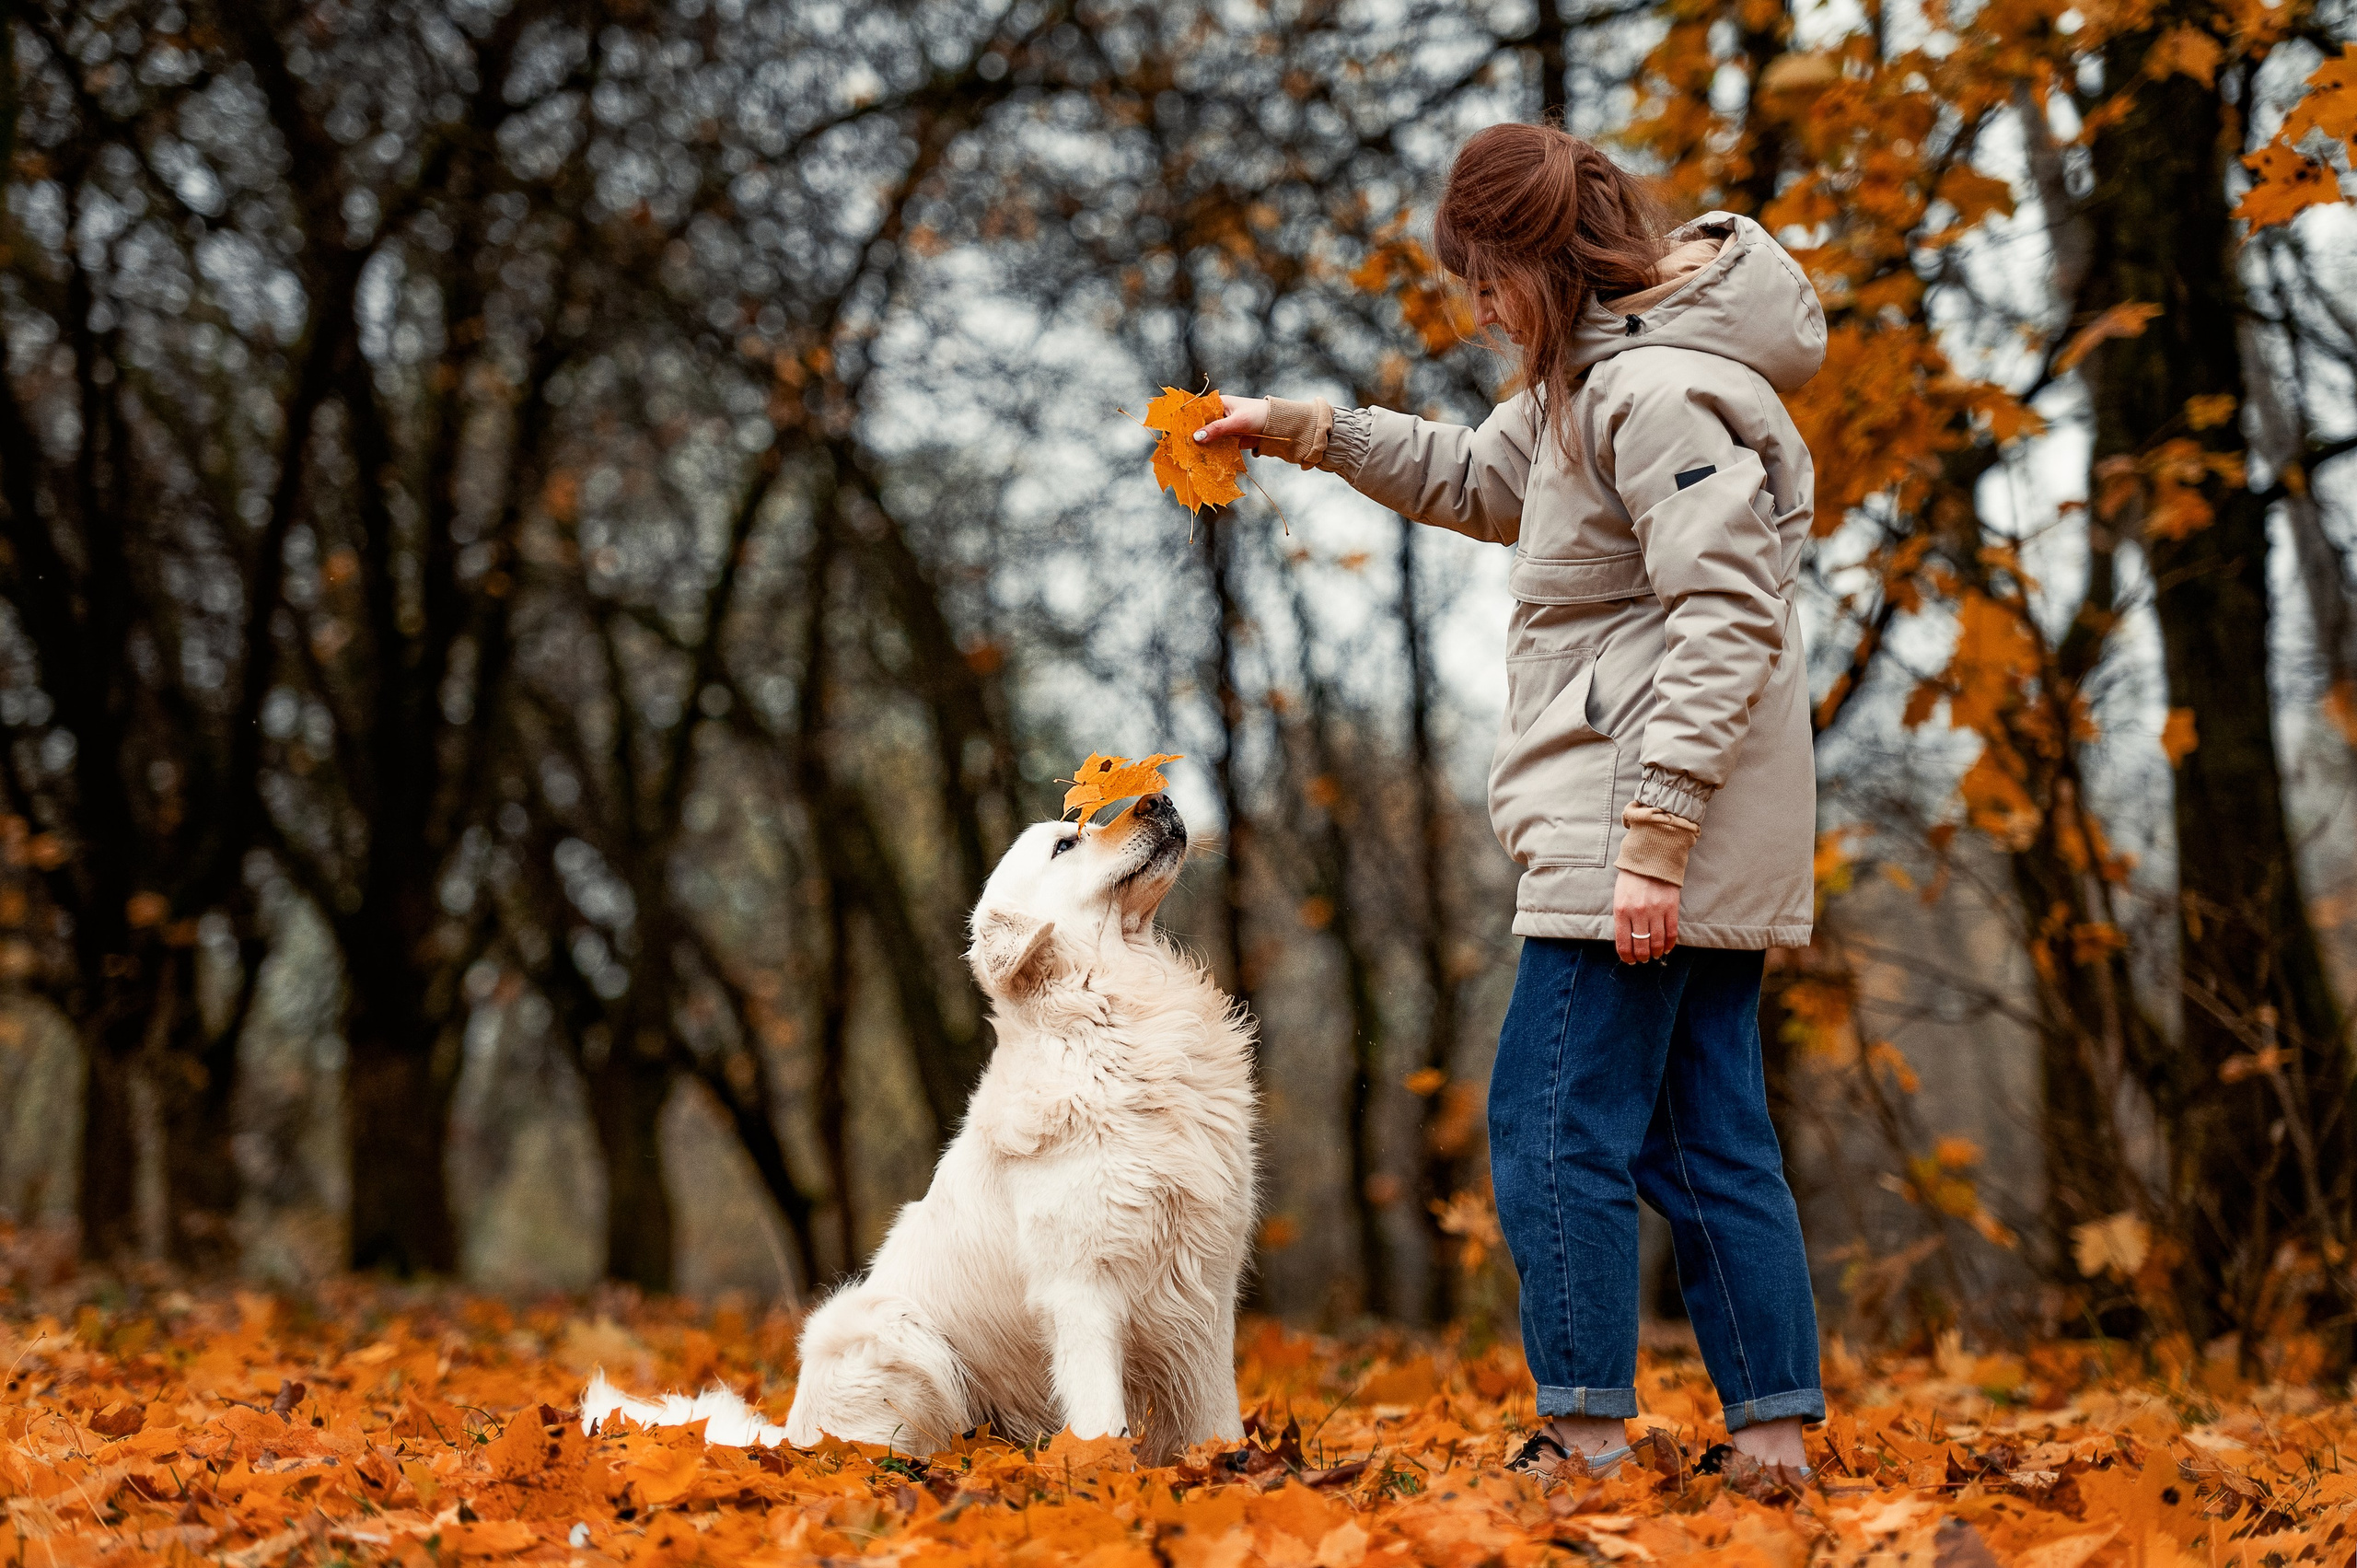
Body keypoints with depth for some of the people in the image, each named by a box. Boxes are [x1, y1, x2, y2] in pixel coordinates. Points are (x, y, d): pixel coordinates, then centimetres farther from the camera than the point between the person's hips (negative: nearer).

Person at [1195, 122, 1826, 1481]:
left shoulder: (1662, 393, -16)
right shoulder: (1596, 374, 17)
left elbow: (1726, 619, -22)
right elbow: (1483, 481, 32)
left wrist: (1653, 831, -25)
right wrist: (1303, 431, 24)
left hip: (1646, 830, -10)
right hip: (1711, 851, 10)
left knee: (1555, 1124, -6)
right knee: (1710, 1140, 9)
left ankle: (1590, 1434, -2)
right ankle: (1776, 1433, 11)